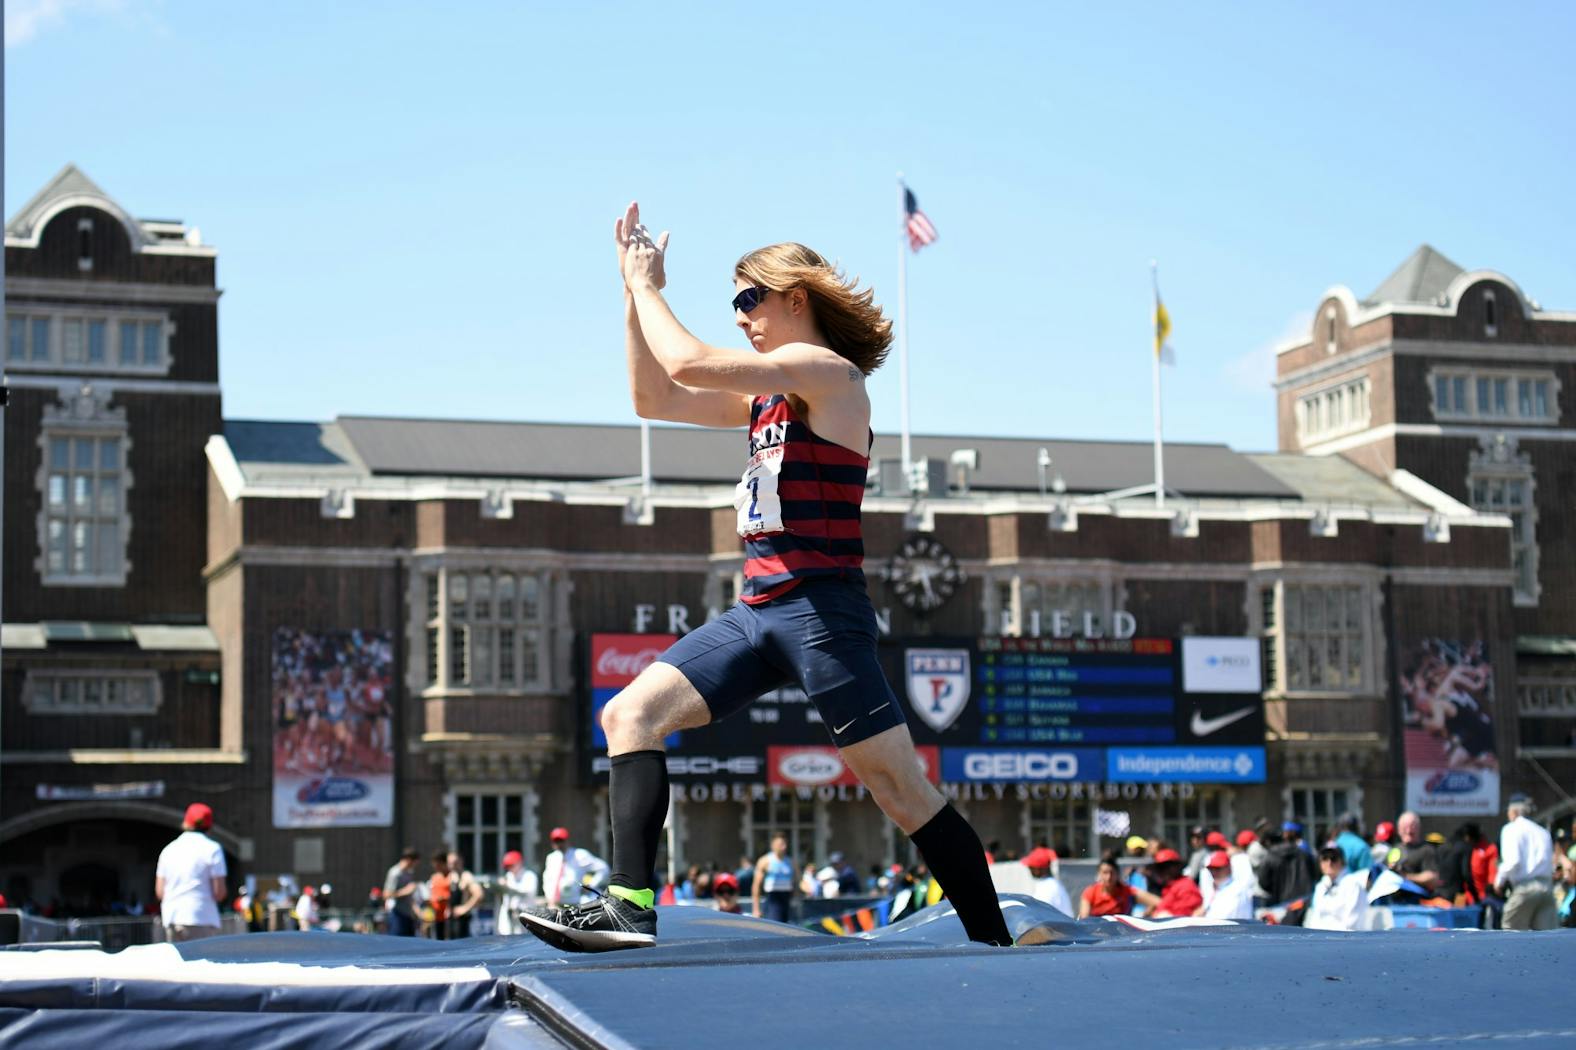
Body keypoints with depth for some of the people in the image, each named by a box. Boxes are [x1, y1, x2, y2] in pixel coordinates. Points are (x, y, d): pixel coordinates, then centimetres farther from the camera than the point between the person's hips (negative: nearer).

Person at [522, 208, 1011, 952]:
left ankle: (993, 941, 5)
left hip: (822, 612, -9)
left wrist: (649, 287, -1)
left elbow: (688, 364, -16)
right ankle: (630, 905, -13)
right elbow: (654, 400, 21)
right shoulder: (767, 393, 19)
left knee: (903, 791, -5)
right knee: (630, 714, -5)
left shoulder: (826, 370, -8)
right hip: (757, 611, 9)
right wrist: (634, 294, 17)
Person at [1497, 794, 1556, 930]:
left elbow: (1513, 860, -13)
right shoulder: (1543, 832, 19)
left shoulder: (1511, 829, -1)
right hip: (1547, 887, 6)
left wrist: (1500, 881, -1)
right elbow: (1551, 864, 16)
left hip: (1523, 887, -6)